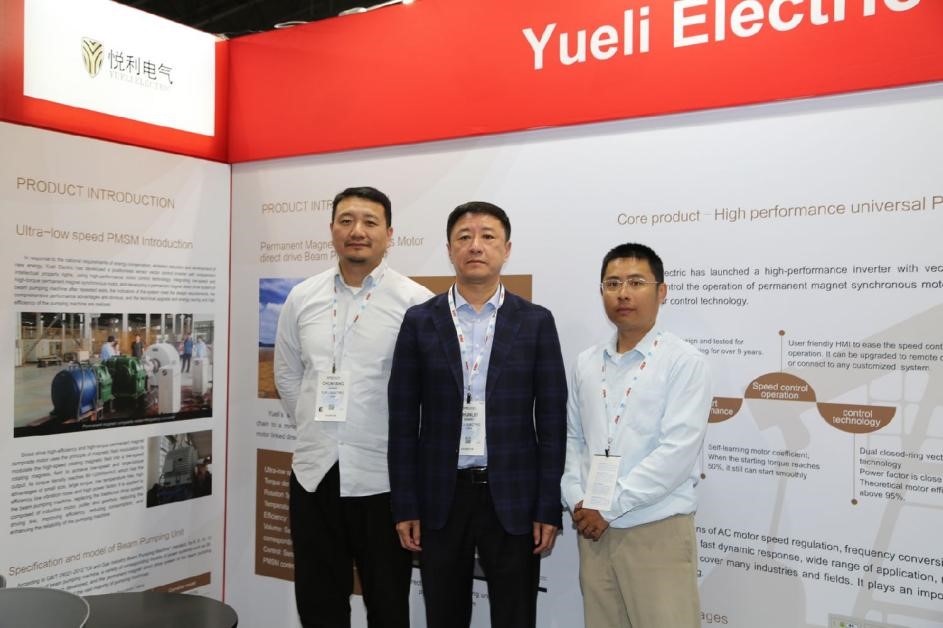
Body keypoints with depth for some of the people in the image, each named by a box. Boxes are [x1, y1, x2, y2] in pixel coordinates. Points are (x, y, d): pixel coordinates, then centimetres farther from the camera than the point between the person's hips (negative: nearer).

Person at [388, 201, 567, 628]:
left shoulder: (536, 322, 0)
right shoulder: (420, 321, 1)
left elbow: (551, 421, -1)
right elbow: (403, 421, 2)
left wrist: (548, 509, -4)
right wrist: (404, 507, -1)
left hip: (512, 498, -1)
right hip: (441, 497, 1)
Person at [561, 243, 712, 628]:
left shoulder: (685, 362, -8)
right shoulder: (586, 363, 8)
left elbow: (678, 452, -16)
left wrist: (607, 506, -13)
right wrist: (577, 501, -3)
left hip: (658, 531, -5)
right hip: (594, 530, 5)